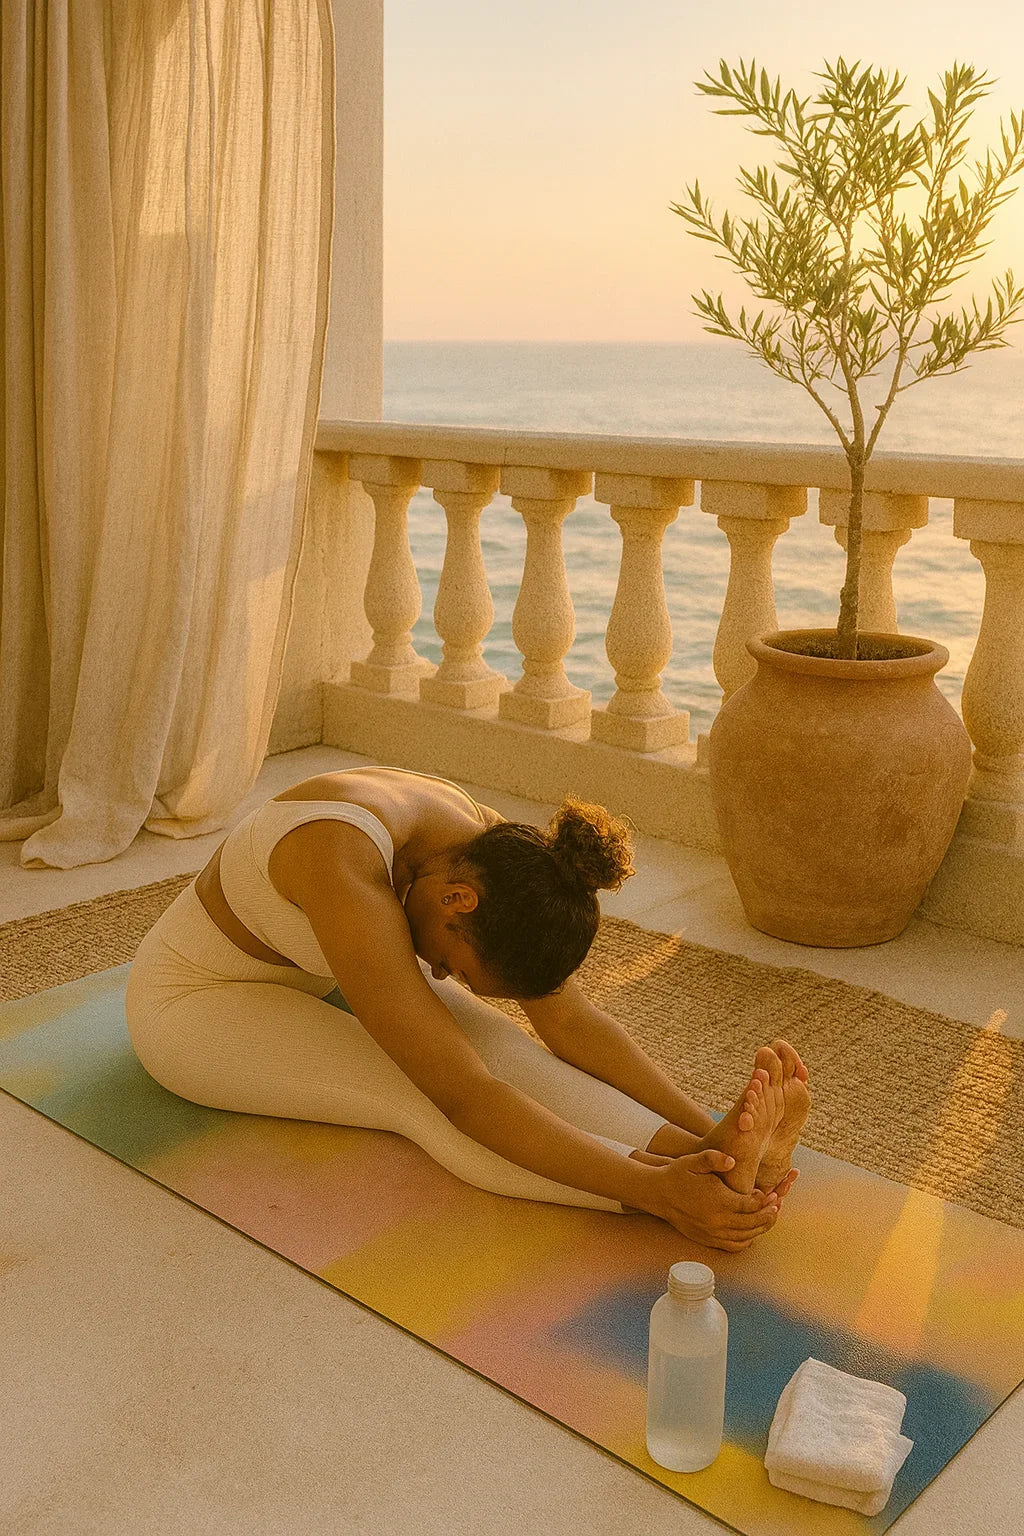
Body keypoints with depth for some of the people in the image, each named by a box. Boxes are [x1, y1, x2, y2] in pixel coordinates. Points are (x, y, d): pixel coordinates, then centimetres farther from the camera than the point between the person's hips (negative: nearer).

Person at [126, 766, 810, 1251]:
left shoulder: (492, 856, -18)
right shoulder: (349, 876, -42)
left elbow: (572, 1023, -18)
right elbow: (463, 1097, -45)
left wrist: (708, 1132, -29)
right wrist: (653, 1189, -48)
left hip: (313, 977, 6)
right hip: (195, 1000, -6)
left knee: (490, 1038, -24)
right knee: (418, 1097, -31)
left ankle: (708, 1155, -36)